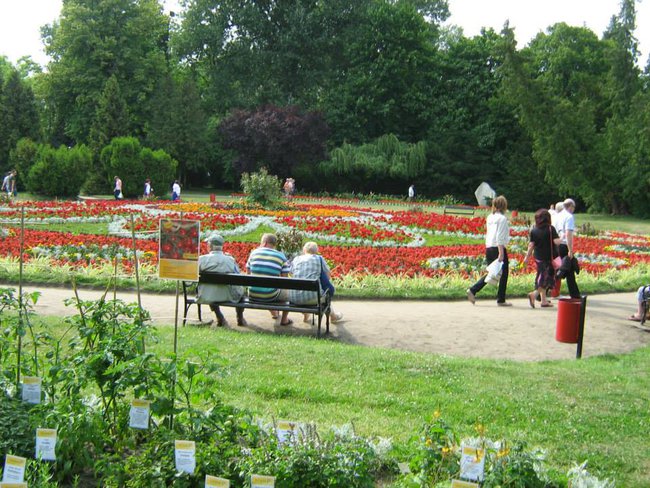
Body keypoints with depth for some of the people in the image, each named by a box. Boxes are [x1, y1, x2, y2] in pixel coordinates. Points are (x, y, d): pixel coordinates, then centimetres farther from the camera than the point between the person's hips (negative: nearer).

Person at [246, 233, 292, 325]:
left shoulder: (254, 252, 0)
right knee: (288, 292, 27)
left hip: (252, 296, 3)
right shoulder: (281, 256, -4)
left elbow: (248, 271, 11)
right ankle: (284, 320, 39)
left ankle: (274, 313, 58)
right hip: (270, 296, -3)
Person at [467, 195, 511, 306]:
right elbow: (500, 237, -17)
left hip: (488, 248, 7)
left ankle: (472, 291, 2)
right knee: (503, 274, 6)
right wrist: (501, 253, -18)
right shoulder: (502, 218, -11)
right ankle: (501, 300, 13)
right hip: (498, 248, -7)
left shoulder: (489, 217, 11)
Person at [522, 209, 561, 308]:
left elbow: (531, 245, 1)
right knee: (548, 278, 0)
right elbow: (557, 242, -20)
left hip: (538, 258, 5)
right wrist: (561, 238, 1)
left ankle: (544, 300, 21)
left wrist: (527, 256, 9)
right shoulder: (550, 229, -12)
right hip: (549, 258, -5)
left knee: (542, 278, 15)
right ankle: (534, 294, -18)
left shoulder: (534, 230, 0)